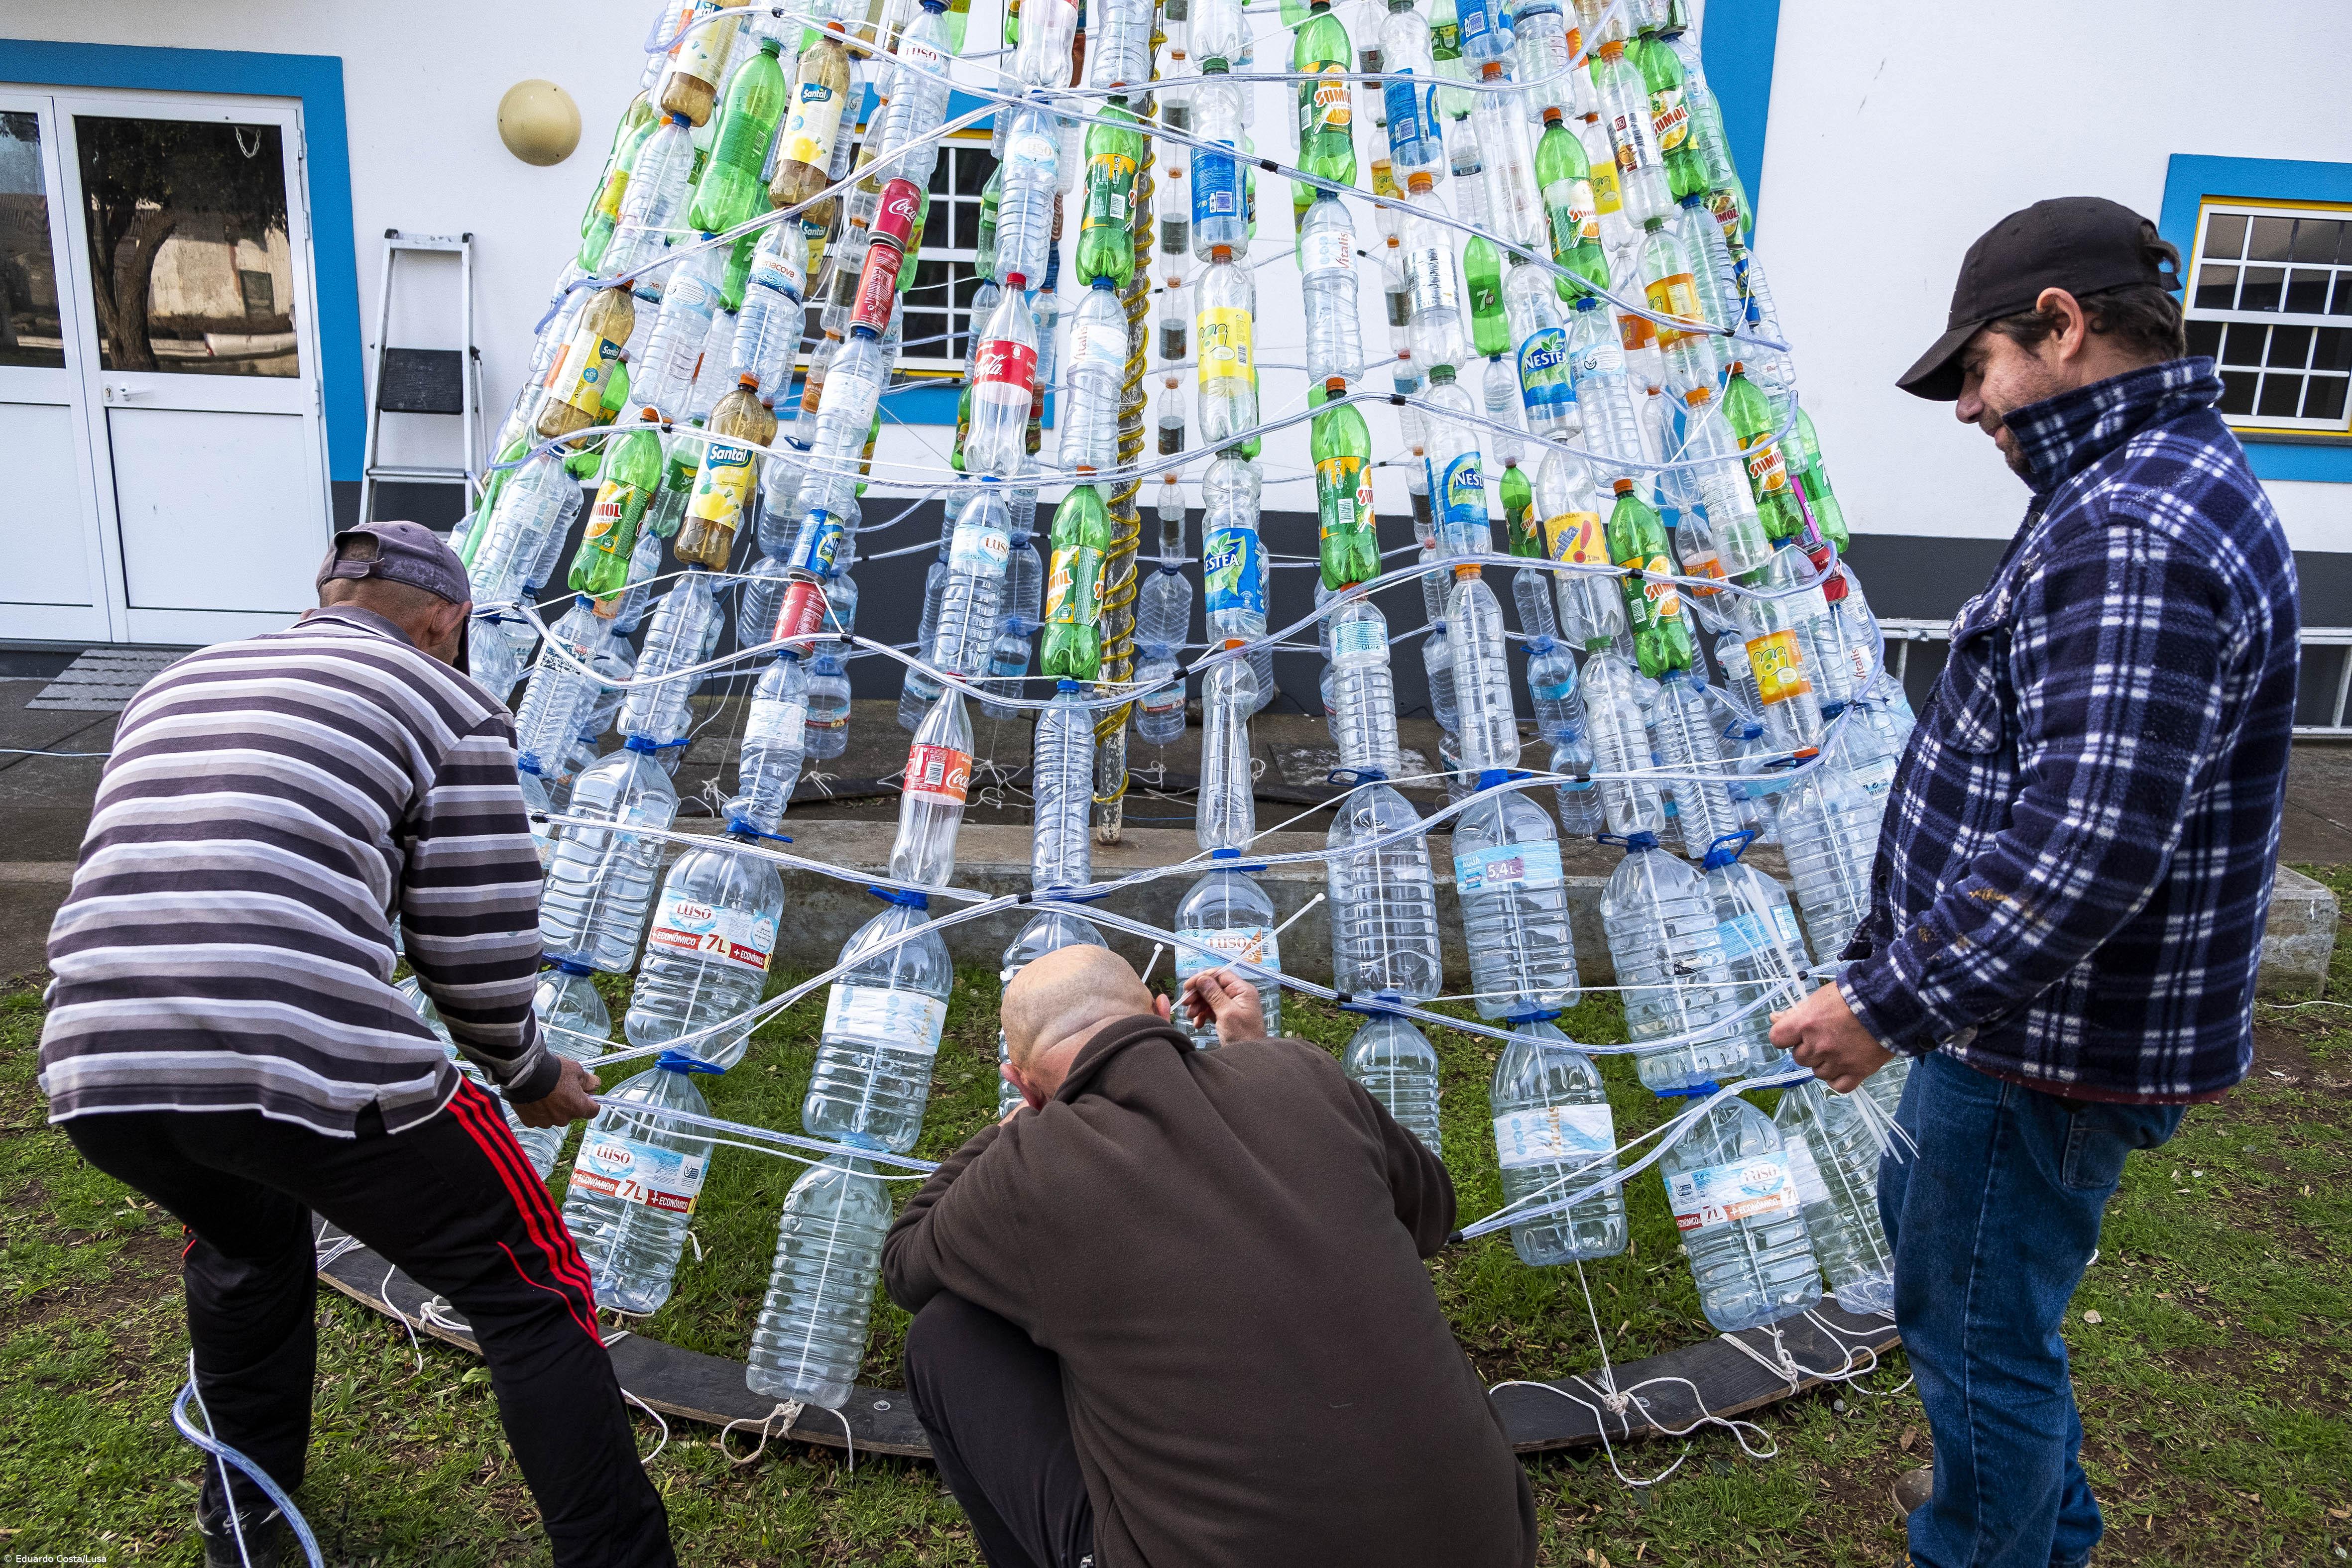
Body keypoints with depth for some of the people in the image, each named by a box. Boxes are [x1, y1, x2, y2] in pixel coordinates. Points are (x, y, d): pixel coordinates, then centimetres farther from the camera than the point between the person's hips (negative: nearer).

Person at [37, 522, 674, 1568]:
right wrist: (529, 1077, 21)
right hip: (311, 1068, -7)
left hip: (93, 1076, 7)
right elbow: (479, 952, 3)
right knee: (530, 1294, 10)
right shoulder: (447, 706, 7)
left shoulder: (172, 688, 26)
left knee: (244, 1247, 37)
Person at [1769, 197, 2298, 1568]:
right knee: (1931, 1230, 28)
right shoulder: (2159, 483, 10)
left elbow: (2086, 850, -34)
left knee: (1978, 1328, 7)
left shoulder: (2137, 536, -26)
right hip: (2022, 1014, 11)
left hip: (2048, 1044, -11)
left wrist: (1890, 1004, -25)